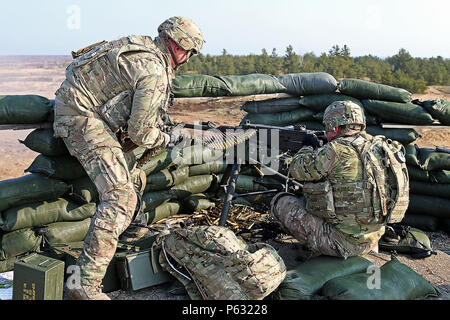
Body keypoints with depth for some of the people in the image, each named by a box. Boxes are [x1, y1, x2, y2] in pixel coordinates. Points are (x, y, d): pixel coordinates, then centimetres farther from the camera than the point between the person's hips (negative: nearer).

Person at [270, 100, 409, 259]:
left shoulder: (338, 150, -19)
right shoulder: (379, 146, 4)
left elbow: (297, 169, -7)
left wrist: (306, 148, 13)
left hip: (344, 242, -8)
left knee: (280, 201, 3)